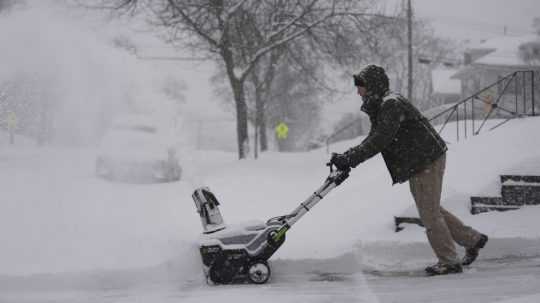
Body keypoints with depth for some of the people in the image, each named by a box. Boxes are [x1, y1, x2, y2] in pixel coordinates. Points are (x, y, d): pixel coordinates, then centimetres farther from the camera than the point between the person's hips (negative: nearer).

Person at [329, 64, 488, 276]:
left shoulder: (392, 105, -20)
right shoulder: (379, 106, 13)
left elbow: (380, 140, -28)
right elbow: (373, 140, 14)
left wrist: (350, 159, -28)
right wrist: (346, 157, 1)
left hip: (428, 162, -10)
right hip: (418, 163, 10)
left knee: (429, 212, -4)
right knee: (431, 209, 17)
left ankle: (449, 262, 5)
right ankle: (472, 239, 27)